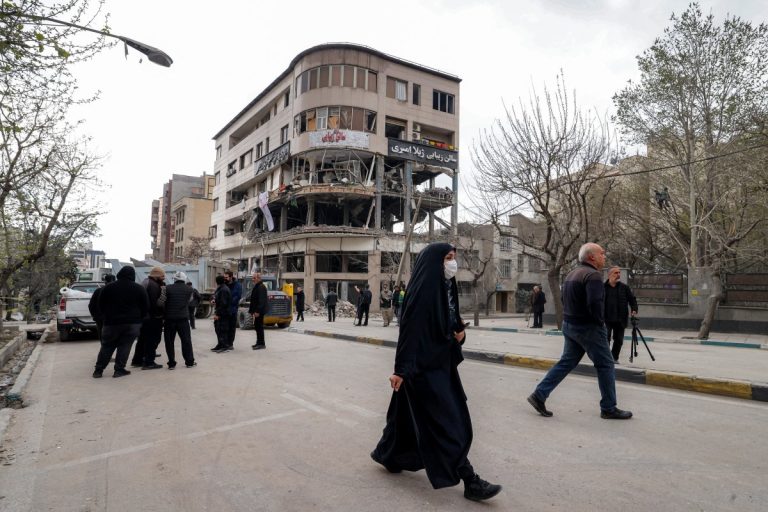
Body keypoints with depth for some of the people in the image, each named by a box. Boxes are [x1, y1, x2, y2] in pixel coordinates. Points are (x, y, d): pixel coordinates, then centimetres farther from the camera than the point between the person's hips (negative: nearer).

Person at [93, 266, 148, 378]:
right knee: (124, 346, 4)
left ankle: (98, 370, 12)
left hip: (111, 322, 1)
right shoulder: (139, 288, 0)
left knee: (106, 346, 11)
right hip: (132, 323, -1)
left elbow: (101, 306, 8)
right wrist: (139, 318, 13)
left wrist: (106, 317, 19)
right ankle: (119, 369, 2)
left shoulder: (108, 288, 2)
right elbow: (146, 307, 2)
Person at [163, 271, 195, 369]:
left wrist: (164, 314, 9)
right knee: (186, 340, 9)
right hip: (183, 318, 1)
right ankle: (189, 361, 14)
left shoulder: (168, 288, -4)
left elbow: (164, 302, -4)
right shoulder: (189, 289, 0)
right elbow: (188, 302, 1)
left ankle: (171, 363, 10)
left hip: (169, 318, 0)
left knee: (169, 341, 8)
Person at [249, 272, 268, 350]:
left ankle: (261, 344, -2)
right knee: (257, 326, 14)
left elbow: (261, 300, -22)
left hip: (259, 311, -10)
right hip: (256, 310, 10)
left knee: (259, 326, -7)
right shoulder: (256, 287, 18)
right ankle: (259, 343, 21)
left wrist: (257, 311, -26)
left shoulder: (261, 287, -15)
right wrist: (252, 310, 19)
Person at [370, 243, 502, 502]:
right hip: (423, 365, -10)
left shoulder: (446, 287, 9)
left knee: (411, 412, 19)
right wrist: (401, 369, -23)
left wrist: (460, 330, -1)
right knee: (447, 421, -3)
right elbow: (409, 330, -22)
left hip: (441, 362, 10)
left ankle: (386, 454, 37)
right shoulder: (422, 290, -19)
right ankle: (470, 481, 5)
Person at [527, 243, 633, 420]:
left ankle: (539, 395, 9)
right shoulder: (593, 275, -17)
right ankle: (609, 408, 14)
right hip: (588, 327, -9)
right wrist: (599, 322, -11)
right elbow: (595, 304, -28)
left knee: (566, 362, 12)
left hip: (569, 325, 9)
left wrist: (574, 318, 15)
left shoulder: (572, 273, 13)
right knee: (605, 365, 4)